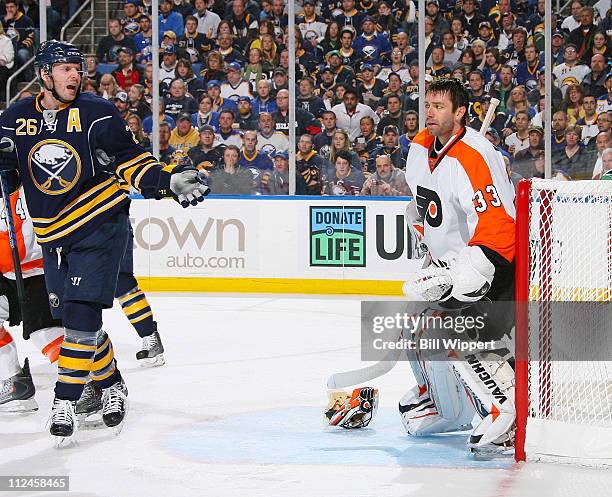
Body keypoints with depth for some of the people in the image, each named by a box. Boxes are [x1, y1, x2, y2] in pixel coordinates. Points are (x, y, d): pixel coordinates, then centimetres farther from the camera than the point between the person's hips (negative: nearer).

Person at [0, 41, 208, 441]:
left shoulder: (96, 114, -7)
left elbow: (130, 158, -2)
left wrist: (166, 182, -15)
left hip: (100, 227, -4)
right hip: (53, 236, 4)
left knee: (81, 315, -12)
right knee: (69, 315, 8)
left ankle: (65, 401, -7)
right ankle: (111, 386, 26)